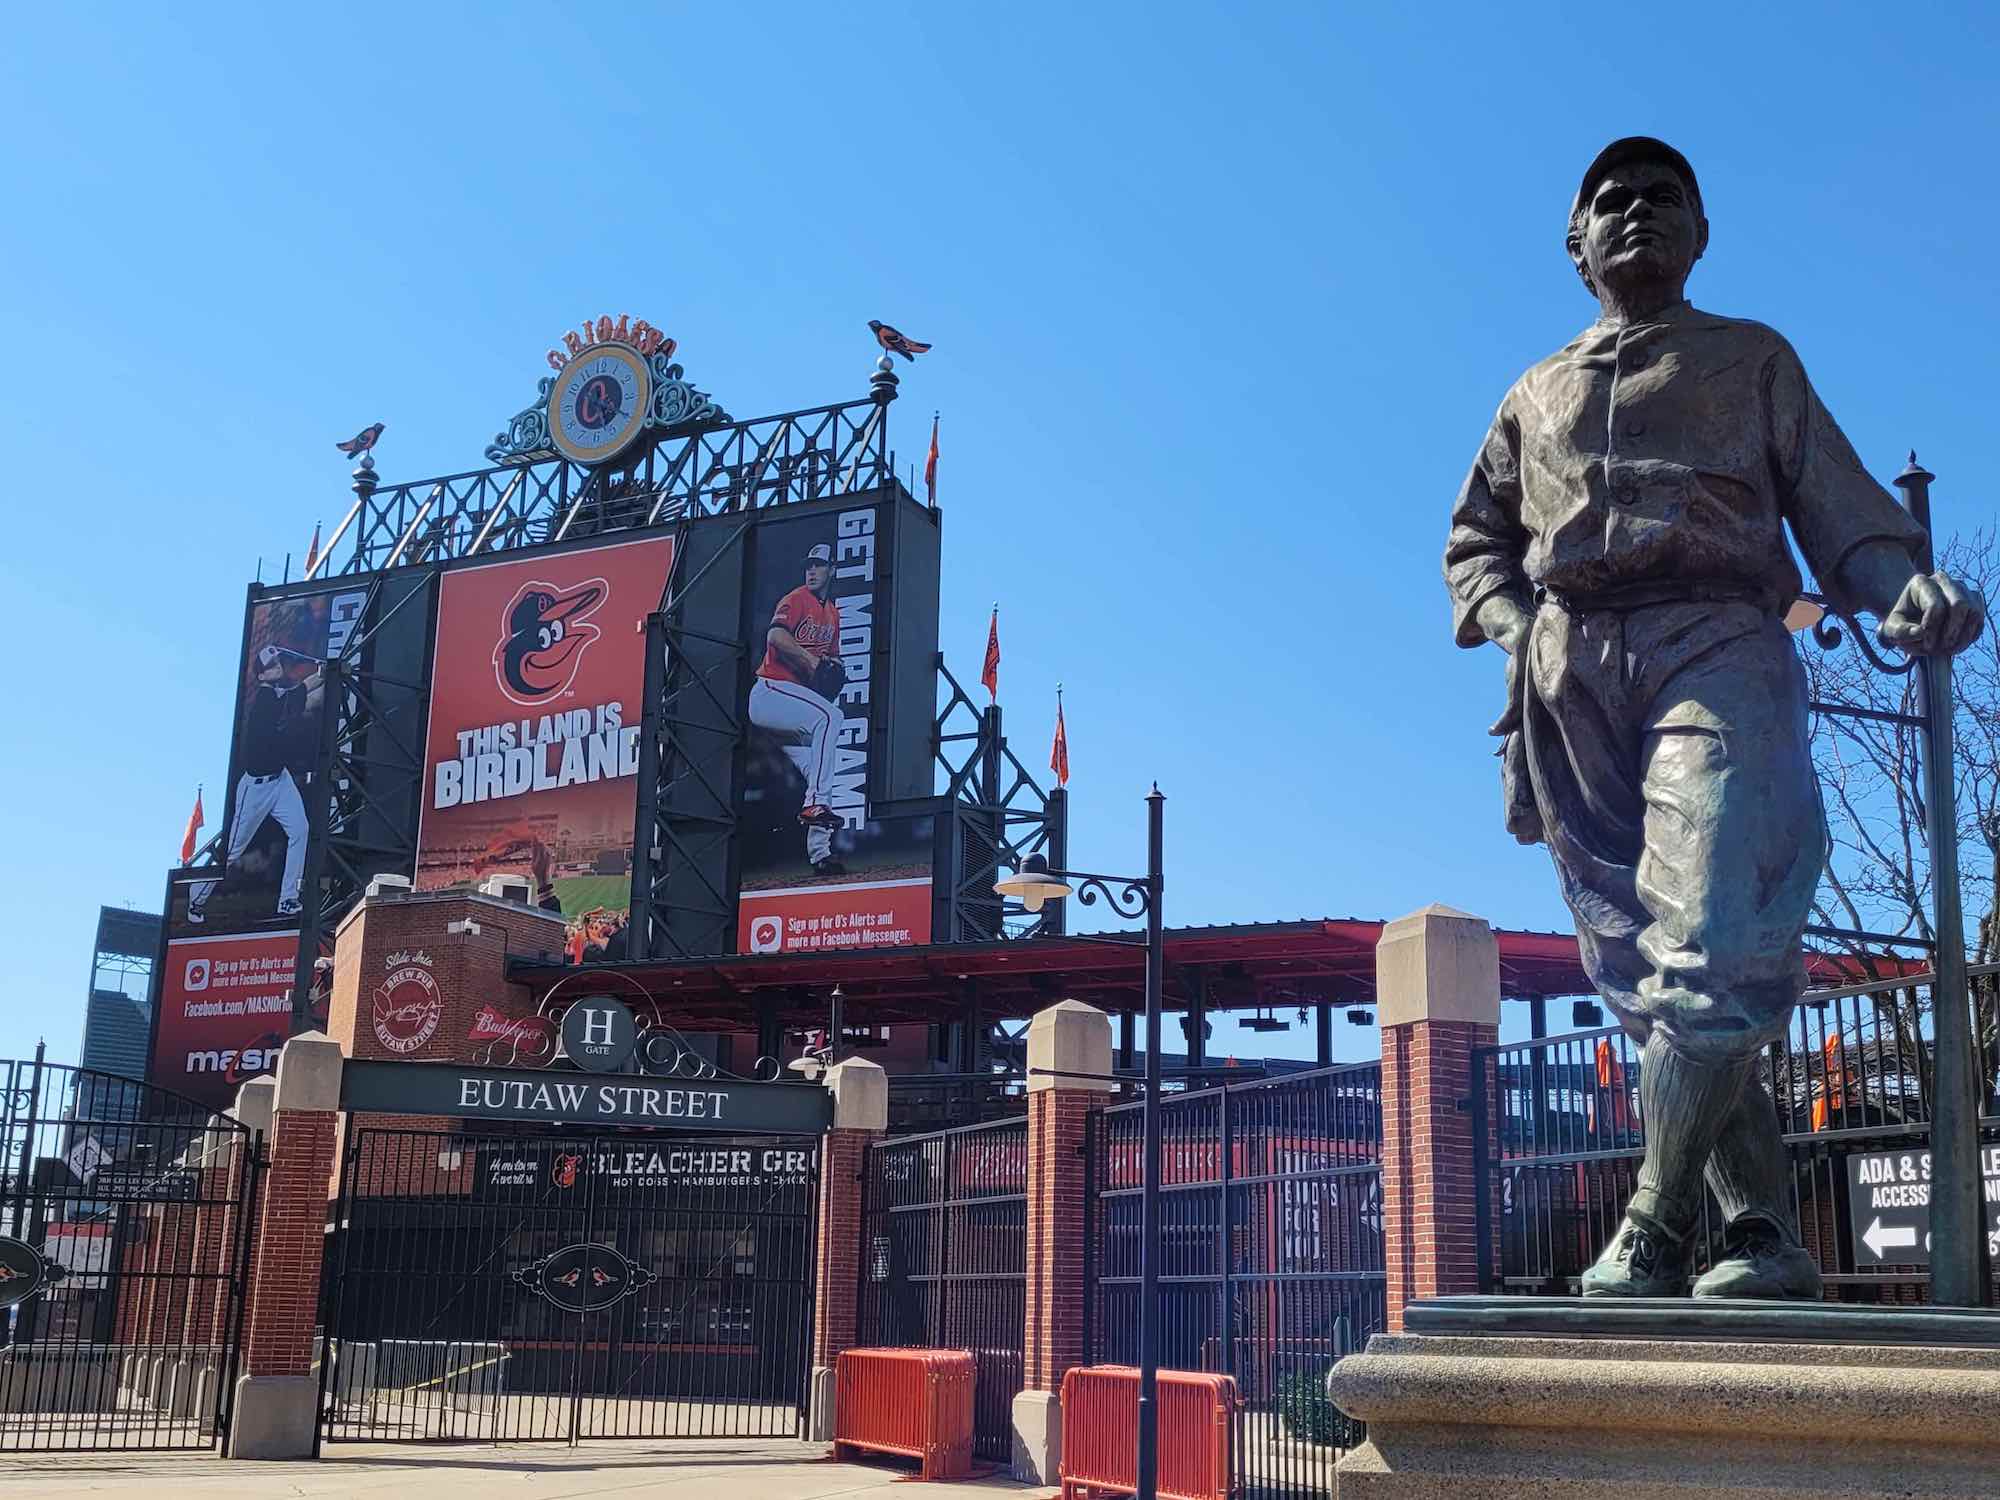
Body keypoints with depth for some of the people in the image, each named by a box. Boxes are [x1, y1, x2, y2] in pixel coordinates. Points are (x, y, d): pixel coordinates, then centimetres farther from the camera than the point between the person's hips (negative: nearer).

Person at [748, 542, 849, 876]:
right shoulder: (796, 599, -5)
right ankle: (816, 803, -34)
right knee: (830, 716, -31)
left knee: (818, 773, 4)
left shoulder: (832, 613, 20)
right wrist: (813, 661, -25)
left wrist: (833, 667, 4)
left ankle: (819, 853, 6)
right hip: (770, 692, -9)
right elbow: (776, 636, -22)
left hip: (791, 702, 9)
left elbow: (831, 657, 28)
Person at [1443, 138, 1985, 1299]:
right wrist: (1513, 624, 6)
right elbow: (1475, 543, 28)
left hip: (1716, 646, -3)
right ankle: (1765, 1235, 0)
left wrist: (1907, 582, -12)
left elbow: (1839, 504, 10)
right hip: (1574, 676, 3)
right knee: (1639, 966, -5)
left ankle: (1654, 1233, -19)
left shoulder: (1753, 361, 22)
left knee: (1715, 944, -23)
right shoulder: (1536, 396, 30)